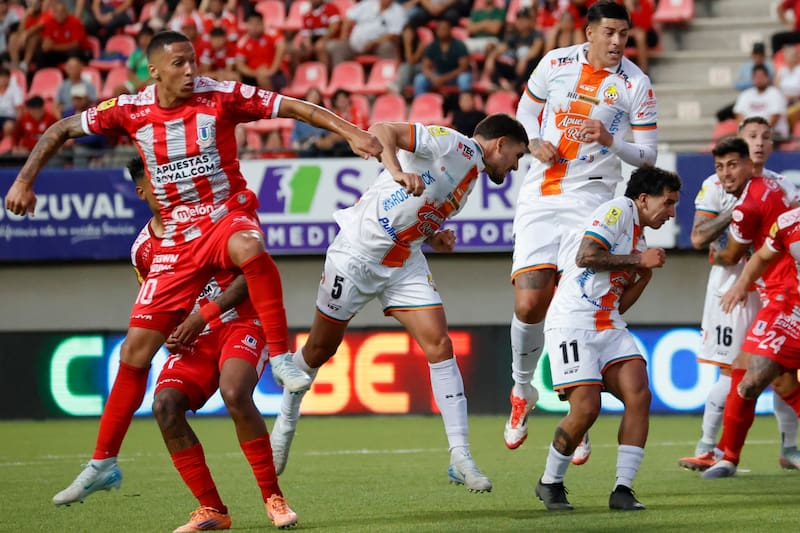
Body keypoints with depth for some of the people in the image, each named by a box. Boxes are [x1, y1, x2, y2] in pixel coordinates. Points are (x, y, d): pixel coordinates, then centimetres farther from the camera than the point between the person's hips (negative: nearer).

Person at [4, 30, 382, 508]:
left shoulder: (221, 97, -10)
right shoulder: (130, 110, -2)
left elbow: (294, 107, -9)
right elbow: (61, 130, 10)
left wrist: (351, 132, -19)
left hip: (229, 216, -3)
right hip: (179, 238, 3)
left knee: (248, 247, -43)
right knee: (136, 350, 1)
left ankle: (283, 357, -31)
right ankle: (103, 463, 13)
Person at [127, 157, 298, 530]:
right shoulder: (142, 249, 8)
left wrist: (203, 315, -17)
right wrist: (170, 335, -2)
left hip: (241, 323, -4)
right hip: (194, 342, 4)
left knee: (234, 393, -32)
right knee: (165, 404, -21)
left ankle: (273, 498, -17)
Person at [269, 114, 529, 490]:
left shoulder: (471, 176, 14)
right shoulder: (451, 143, -13)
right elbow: (381, 130, -25)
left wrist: (437, 240, 0)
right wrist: (398, 172, -43)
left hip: (405, 264, 7)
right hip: (358, 251, -7)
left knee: (439, 345, -8)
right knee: (321, 349, 6)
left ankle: (460, 458, -8)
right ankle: (286, 419, 33)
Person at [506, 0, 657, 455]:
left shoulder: (636, 85, -2)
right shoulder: (555, 64, 3)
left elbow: (648, 155, 2)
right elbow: (527, 110, 19)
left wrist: (610, 140, -17)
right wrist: (535, 143, -2)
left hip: (592, 199, -1)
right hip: (541, 195, 1)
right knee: (530, 303, -10)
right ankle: (523, 391, 17)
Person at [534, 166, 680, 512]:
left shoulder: (639, 240, 23)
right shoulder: (618, 211, -2)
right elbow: (586, 256, -17)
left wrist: (646, 274, 9)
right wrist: (638, 260, -8)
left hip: (609, 327, 8)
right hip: (572, 323, -8)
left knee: (639, 395, -12)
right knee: (586, 408, -17)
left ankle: (623, 489, -9)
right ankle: (550, 483, 6)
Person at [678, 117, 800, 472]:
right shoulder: (716, 186, 0)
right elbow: (698, 239, -7)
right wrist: (734, 211, -16)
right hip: (732, 285, -4)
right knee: (732, 373, -8)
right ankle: (706, 449, 1)